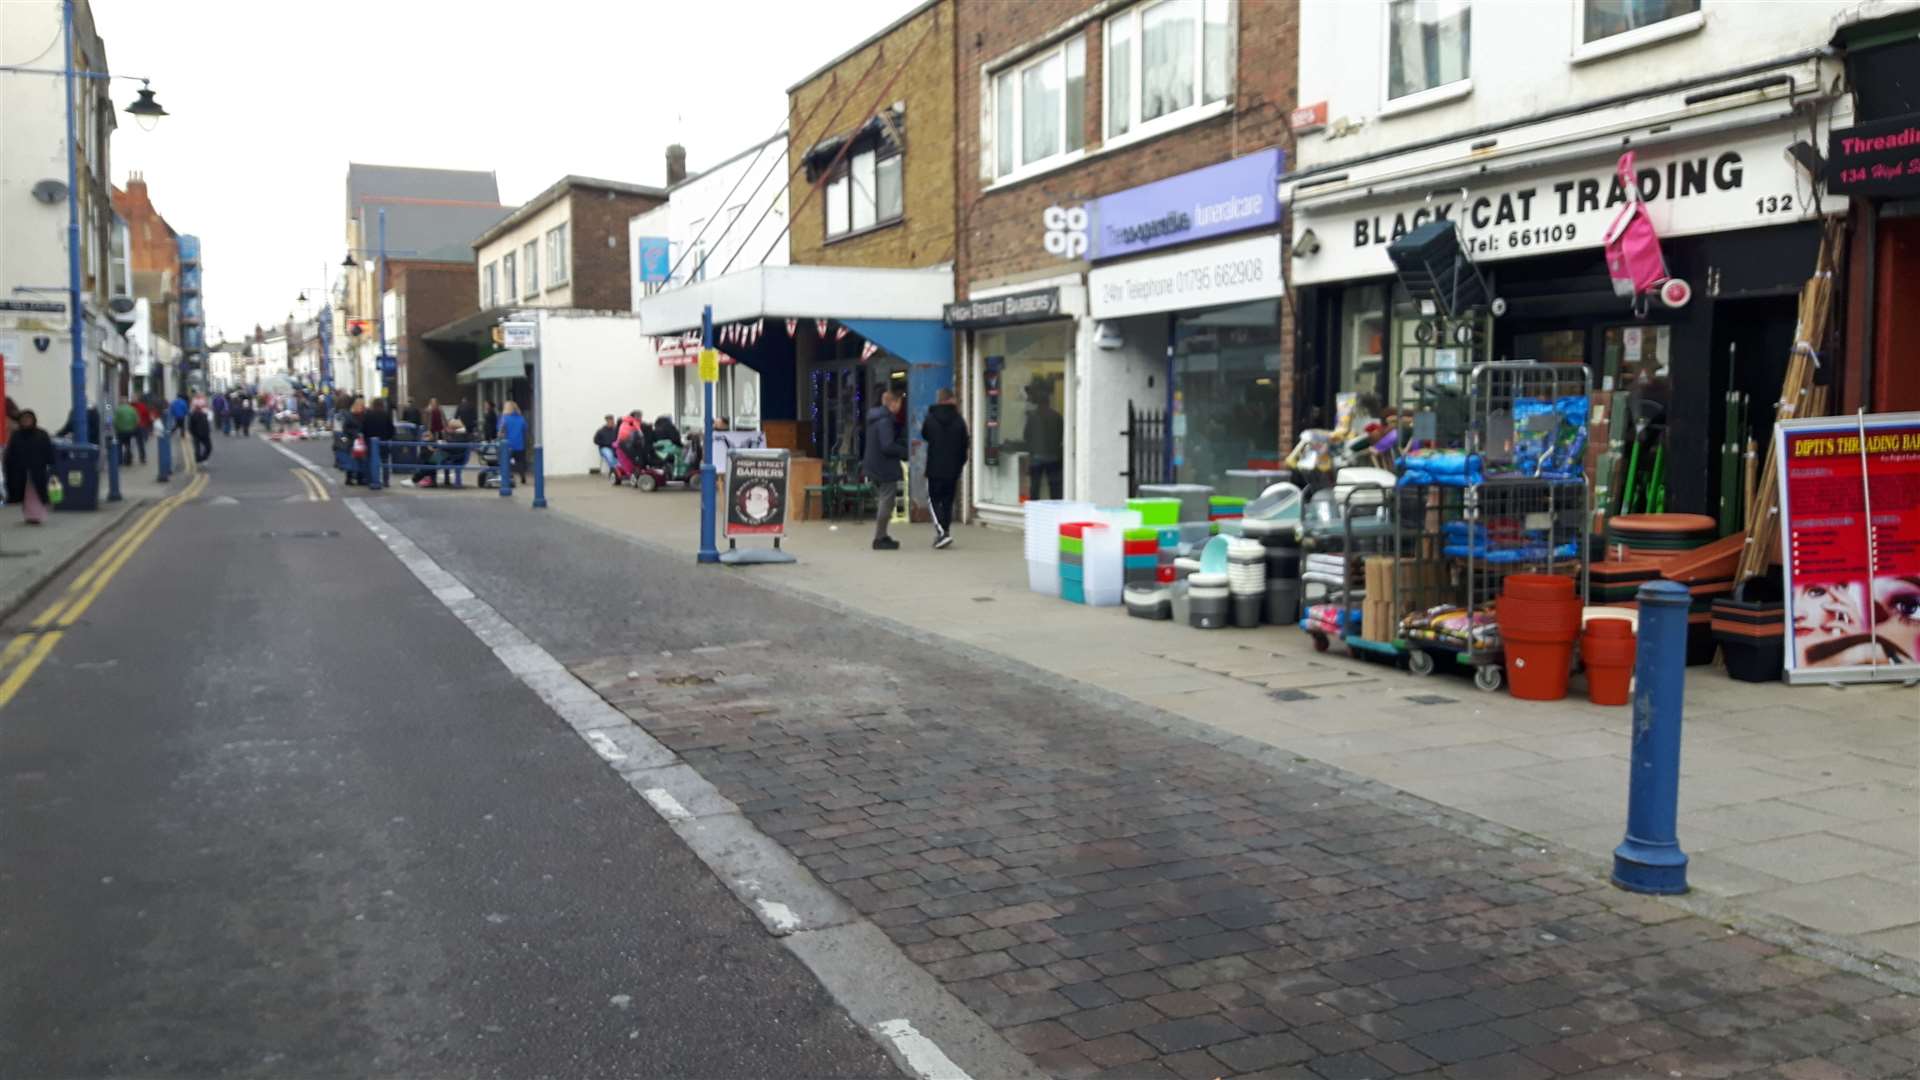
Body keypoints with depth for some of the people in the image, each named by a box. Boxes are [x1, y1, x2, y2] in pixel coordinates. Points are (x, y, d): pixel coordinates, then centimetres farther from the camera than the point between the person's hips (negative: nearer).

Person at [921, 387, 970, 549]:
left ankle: (941, 531, -14)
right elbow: (964, 446, 3)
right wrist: (960, 466, 14)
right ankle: (946, 531, 12)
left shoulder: (930, 418, -7)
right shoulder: (959, 421, -3)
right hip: (953, 469, 2)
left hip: (934, 469, -2)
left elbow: (924, 435, 13)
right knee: (948, 501, 13)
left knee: (933, 500, 4)